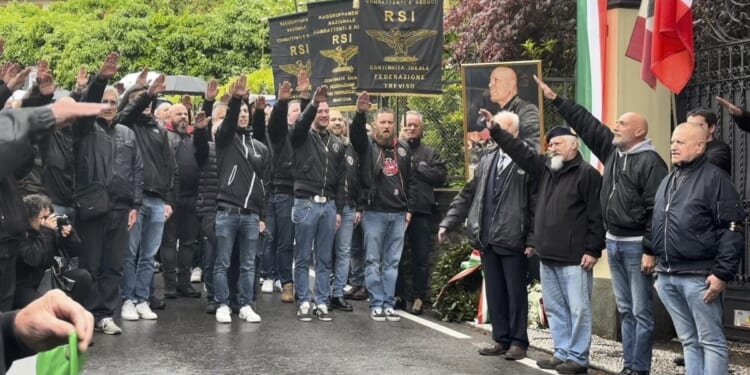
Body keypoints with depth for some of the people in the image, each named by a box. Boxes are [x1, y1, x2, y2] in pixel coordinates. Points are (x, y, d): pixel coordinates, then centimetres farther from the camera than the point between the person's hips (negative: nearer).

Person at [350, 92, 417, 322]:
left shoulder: (403, 148, 10)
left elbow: (410, 181, 13)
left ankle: (389, 304, 14)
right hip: (374, 213, -3)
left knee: (392, 262, 8)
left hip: (398, 214, 3)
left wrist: (409, 208, 7)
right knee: (373, 261, 3)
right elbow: (356, 133, -23)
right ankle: (376, 304, 10)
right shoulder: (367, 145, 0)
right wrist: (360, 112, -41)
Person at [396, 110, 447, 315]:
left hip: (422, 211, 1)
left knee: (421, 256, 4)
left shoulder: (430, 153, 12)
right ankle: (397, 294, 17)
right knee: (396, 254, 7)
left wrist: (416, 166, -7)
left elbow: (441, 175, -2)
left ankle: (418, 296, 13)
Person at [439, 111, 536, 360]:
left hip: (513, 241, -6)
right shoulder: (487, 162, 13)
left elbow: (536, 205, -8)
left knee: (515, 293, 3)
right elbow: (467, 196, 16)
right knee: (494, 293, 11)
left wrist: (532, 239, -13)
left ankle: (518, 341, 14)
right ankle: (501, 339, 22)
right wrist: (448, 223, 11)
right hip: (487, 240, 6)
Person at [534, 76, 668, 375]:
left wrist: (650, 250, -19)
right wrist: (555, 99, 15)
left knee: (641, 311, -1)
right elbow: (586, 123, 15)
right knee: (625, 310, 12)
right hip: (613, 241, 8)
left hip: (636, 245, -8)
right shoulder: (612, 150, 9)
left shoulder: (650, 162, -13)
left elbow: (657, 210, -17)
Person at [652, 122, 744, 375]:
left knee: (711, 341, 0)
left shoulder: (714, 178, -7)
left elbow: (732, 230, -12)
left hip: (698, 277, -7)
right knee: (688, 341, 13)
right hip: (666, 276, 7)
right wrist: (658, 266, 17)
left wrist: (723, 273, -17)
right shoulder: (668, 180, 17)